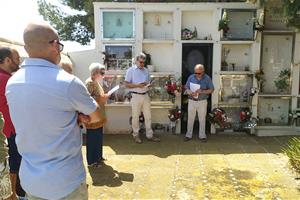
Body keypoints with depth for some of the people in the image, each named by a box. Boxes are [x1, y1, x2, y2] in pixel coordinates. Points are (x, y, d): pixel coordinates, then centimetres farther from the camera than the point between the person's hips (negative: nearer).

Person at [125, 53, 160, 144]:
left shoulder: (146, 70, 13)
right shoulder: (130, 70, -1)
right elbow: (126, 84, -6)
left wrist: (148, 85, -5)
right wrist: (137, 85, -19)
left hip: (145, 95, 5)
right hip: (136, 96, -4)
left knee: (148, 116, 7)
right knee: (135, 116, 3)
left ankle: (149, 135, 16)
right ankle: (136, 135, 17)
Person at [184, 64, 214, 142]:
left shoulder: (207, 78, -4)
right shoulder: (191, 77, 0)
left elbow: (211, 90, -3)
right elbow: (187, 88, 3)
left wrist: (202, 91, -20)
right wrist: (191, 93, -19)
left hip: (202, 101, -1)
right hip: (192, 101, 1)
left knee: (202, 119, 7)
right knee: (190, 118, 7)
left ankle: (202, 136, 20)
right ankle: (189, 135, 19)